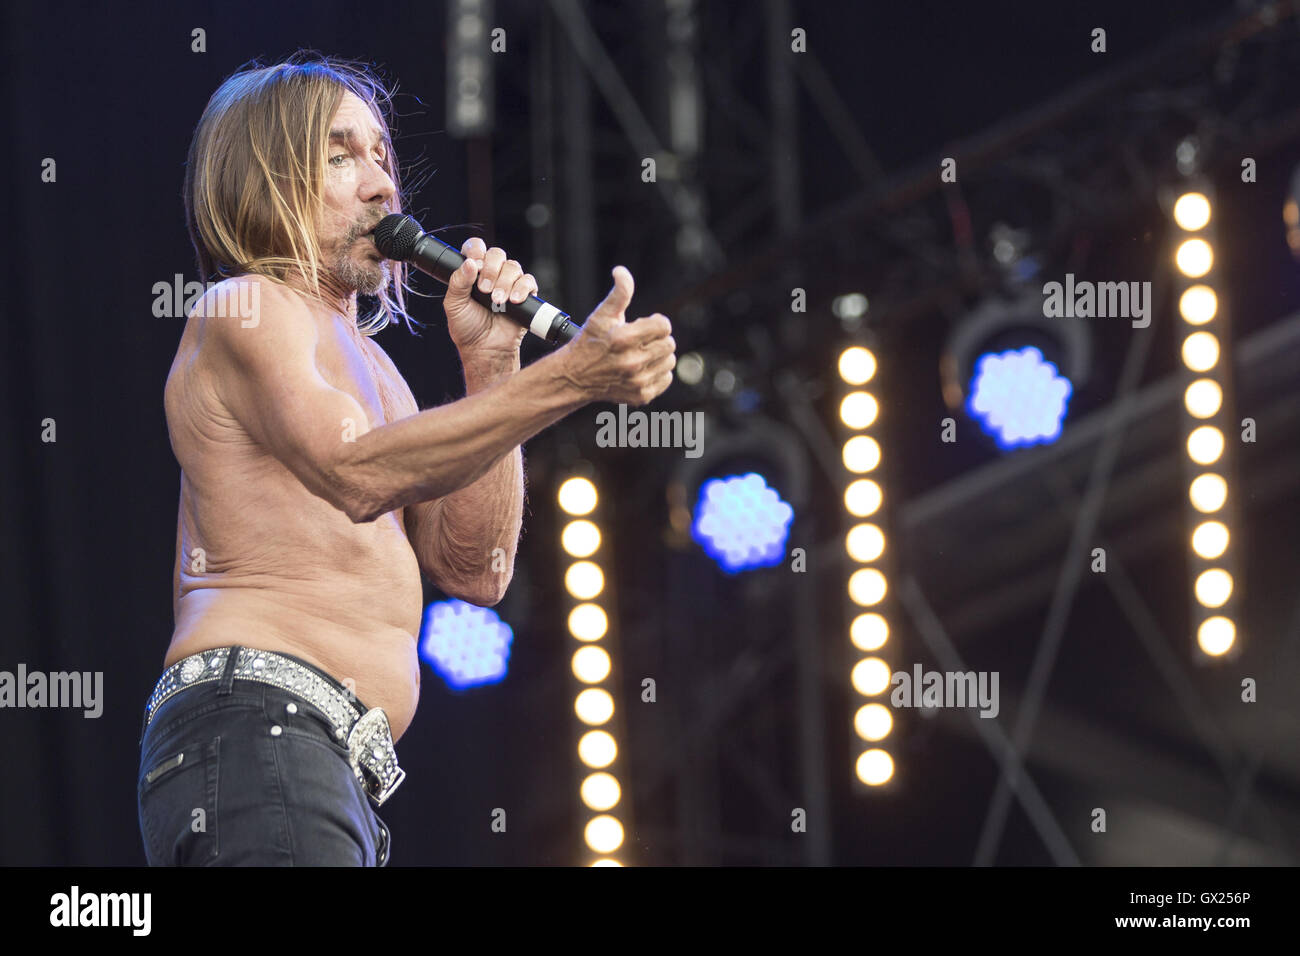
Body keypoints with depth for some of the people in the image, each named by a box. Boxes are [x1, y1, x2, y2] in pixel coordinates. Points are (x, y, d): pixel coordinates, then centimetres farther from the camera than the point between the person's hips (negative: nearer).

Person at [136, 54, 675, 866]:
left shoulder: (364, 360, 29)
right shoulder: (245, 310, 1)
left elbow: (473, 570, 19)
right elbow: (357, 472, -19)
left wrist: (492, 367, 10)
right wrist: (568, 378, -27)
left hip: (333, 771, 10)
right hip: (256, 728, -10)